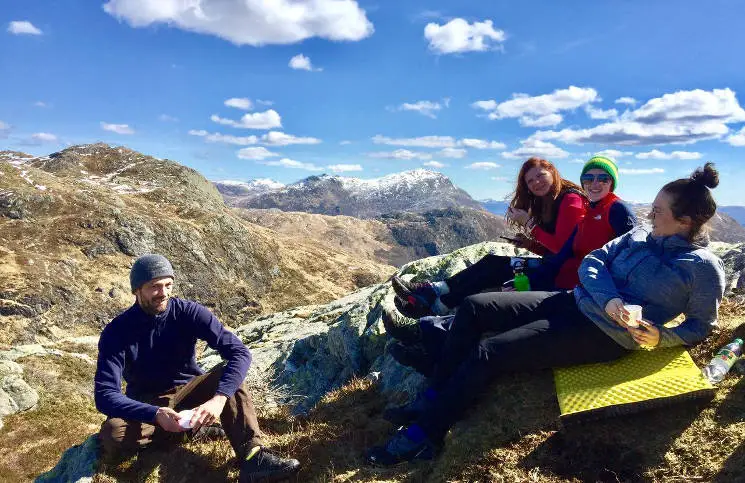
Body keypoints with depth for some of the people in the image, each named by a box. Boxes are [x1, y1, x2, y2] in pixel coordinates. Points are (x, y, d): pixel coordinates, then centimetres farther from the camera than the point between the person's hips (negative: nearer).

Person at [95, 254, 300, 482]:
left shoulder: (188, 312, -15)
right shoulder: (117, 332, -17)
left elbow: (239, 352, -25)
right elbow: (105, 395, -25)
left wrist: (219, 398, -41)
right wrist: (155, 414, -41)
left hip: (188, 391, 1)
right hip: (148, 404, -1)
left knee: (228, 375, -28)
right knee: (113, 435, -33)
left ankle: (253, 457, -39)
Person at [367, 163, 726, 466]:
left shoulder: (703, 268, -3)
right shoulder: (639, 236, 14)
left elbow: (701, 325, 4)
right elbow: (592, 261, 7)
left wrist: (661, 337, -15)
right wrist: (608, 298, -12)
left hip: (606, 335, -7)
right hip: (571, 302, 8)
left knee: (488, 354, -22)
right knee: (473, 306, -7)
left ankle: (423, 435, -10)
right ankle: (432, 399, -1)